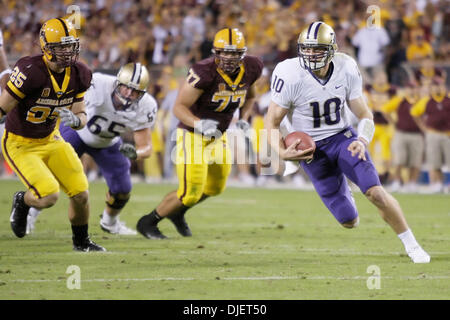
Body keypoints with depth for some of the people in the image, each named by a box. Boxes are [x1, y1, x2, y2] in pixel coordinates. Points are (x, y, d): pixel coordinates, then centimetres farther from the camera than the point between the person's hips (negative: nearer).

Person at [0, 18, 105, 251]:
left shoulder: (78, 75, -8)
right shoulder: (30, 72, -29)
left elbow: (81, 117, -1)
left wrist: (75, 119, -24)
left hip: (51, 140, 6)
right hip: (20, 144, -6)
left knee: (80, 193, -1)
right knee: (48, 197, -19)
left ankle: (81, 241, 26)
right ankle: (22, 202, 18)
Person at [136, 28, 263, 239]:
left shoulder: (250, 69, -8)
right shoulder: (204, 72, -28)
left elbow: (249, 97, 15)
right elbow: (179, 107, -25)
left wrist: (243, 119, -2)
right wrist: (199, 124, -42)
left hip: (218, 137, 7)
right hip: (193, 136, -7)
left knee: (214, 188, 22)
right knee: (191, 193, -8)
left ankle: (176, 212, 48)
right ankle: (148, 222, 14)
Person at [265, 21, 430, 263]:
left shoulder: (346, 71, -11)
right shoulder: (291, 76, -19)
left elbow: (364, 114, -1)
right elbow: (272, 121, -10)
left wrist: (363, 141, -23)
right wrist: (282, 152, -28)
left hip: (342, 137, 1)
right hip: (311, 149, -1)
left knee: (375, 192, -22)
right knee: (349, 222, -1)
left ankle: (412, 246, -2)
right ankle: (343, 194, 39)